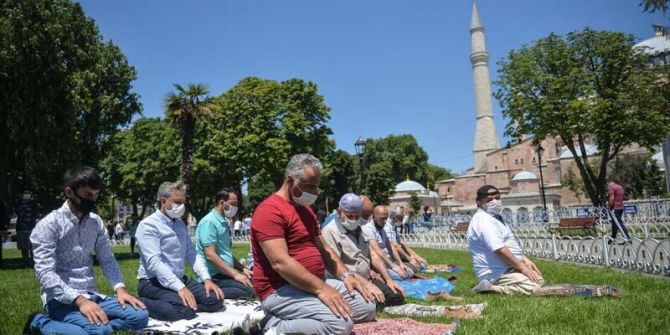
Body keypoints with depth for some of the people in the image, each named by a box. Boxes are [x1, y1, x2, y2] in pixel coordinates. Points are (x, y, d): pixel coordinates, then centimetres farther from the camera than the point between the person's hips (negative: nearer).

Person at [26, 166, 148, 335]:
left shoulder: (96, 222, 8)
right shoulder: (48, 225, -12)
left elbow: (107, 260, 10)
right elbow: (45, 273, -20)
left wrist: (120, 288, -7)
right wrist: (79, 300, -29)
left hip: (91, 296, 6)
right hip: (61, 300, -6)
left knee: (140, 316, -13)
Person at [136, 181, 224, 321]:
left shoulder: (180, 224, 13)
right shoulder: (148, 225, -13)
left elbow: (192, 254, 12)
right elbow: (155, 263, -23)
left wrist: (206, 279, -4)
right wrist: (180, 288, -31)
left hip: (180, 280, 7)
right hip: (153, 283, -7)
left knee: (215, 299, -11)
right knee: (185, 309, -33)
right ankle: (140, 305, -12)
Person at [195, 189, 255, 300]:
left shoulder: (224, 223, 19)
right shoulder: (209, 222, -12)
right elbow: (210, 255, -20)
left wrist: (243, 269, 14)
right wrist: (235, 274, -19)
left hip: (225, 273, 10)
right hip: (214, 276, -10)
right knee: (250, 290, -27)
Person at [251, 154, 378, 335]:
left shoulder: (305, 210, 18)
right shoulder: (270, 210, -15)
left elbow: (323, 249, 19)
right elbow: (280, 263, -24)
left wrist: (346, 275, 2)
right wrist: (320, 289, -25)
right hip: (282, 290, -10)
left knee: (367, 307, 2)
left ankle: (292, 320, 2)